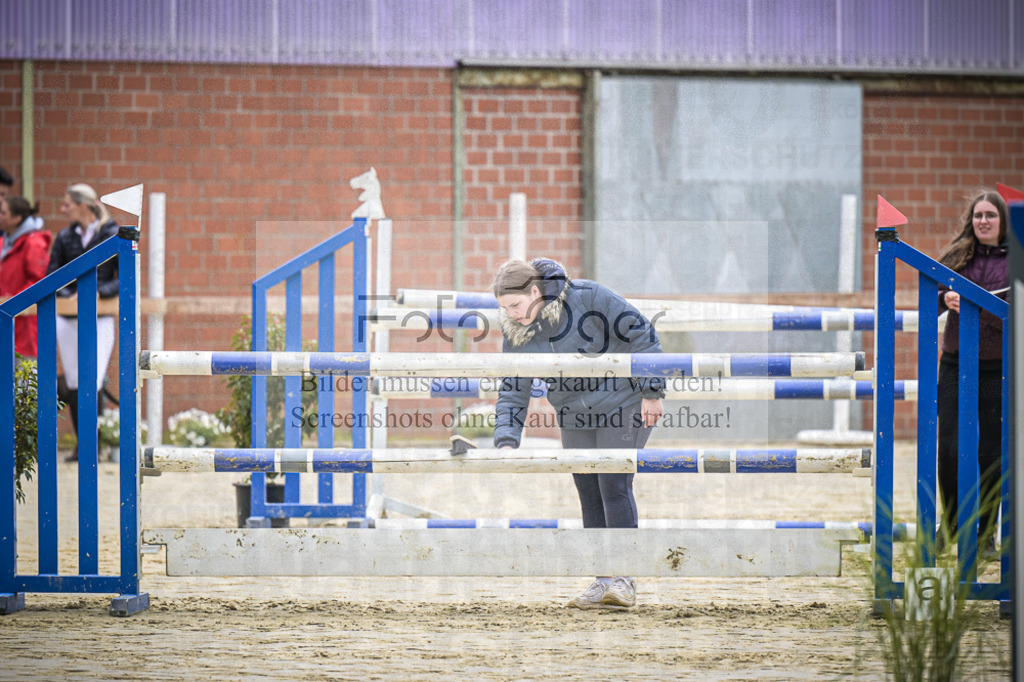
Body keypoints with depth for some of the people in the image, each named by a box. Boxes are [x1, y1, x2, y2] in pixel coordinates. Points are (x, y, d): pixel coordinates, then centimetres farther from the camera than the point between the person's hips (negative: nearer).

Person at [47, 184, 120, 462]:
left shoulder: (113, 236, -2)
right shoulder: (64, 238, 8)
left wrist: (97, 292, -17)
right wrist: (69, 296, -11)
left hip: (100, 317, -4)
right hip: (67, 318, 4)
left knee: (93, 383, -10)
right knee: (74, 384, 4)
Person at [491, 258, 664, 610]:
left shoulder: (587, 298, -24)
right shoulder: (515, 333, -8)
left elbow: (640, 334, -16)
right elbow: (513, 391, -3)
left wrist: (652, 392, -15)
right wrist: (507, 442, -16)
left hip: (622, 405, -6)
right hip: (576, 416, 6)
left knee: (614, 486, -13)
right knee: (589, 493, 3)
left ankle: (623, 578, -11)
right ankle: (604, 581, 7)